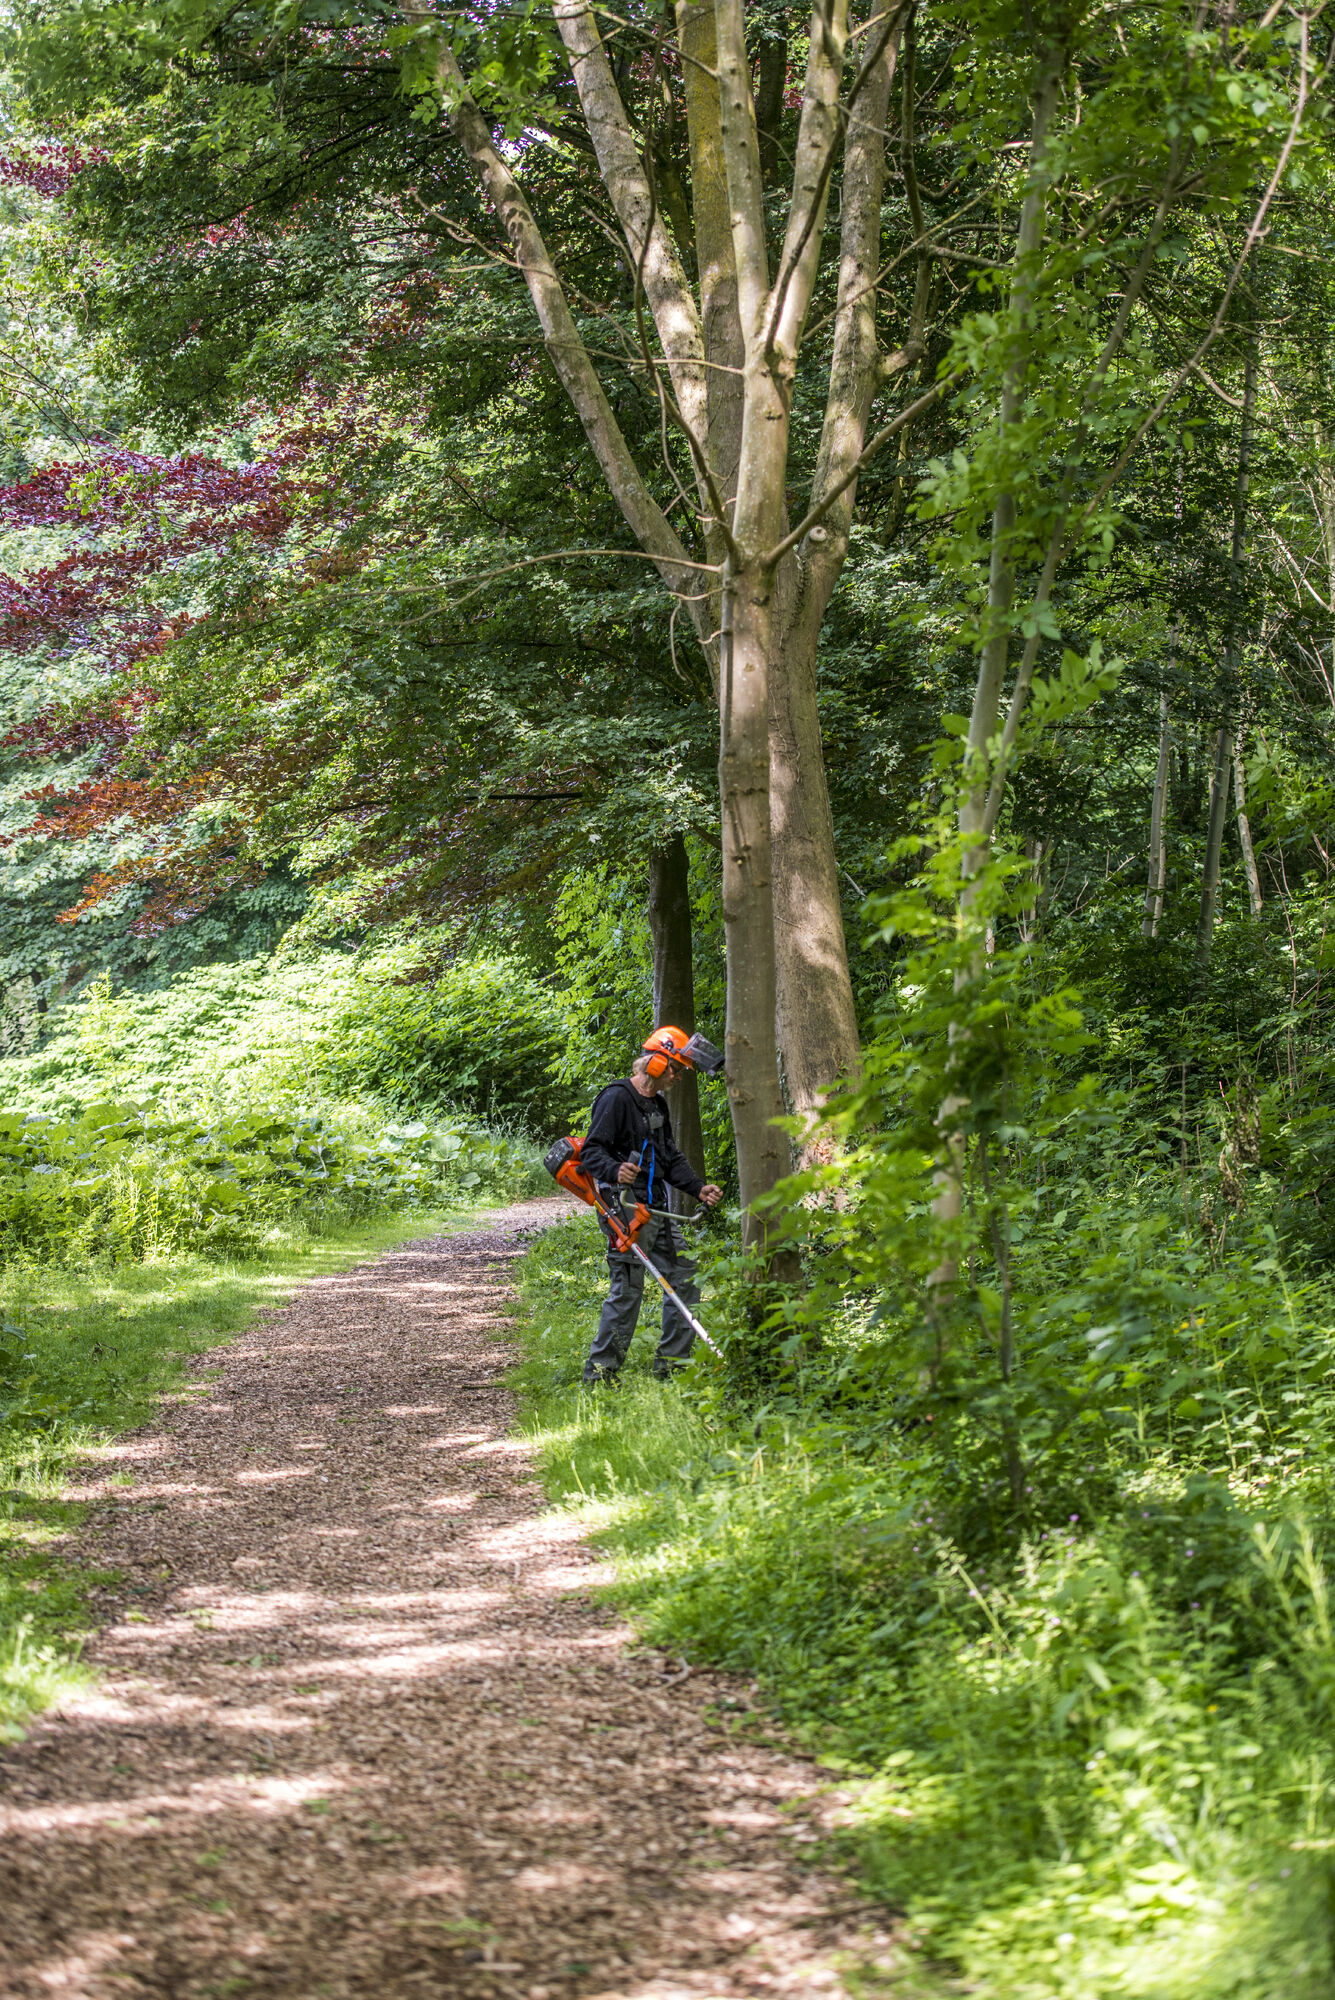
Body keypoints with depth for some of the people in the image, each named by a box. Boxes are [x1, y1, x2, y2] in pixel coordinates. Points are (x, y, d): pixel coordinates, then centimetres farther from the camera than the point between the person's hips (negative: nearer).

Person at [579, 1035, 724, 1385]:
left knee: (684, 1279, 9)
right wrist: (615, 1172, -36)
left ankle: (672, 1363, 17)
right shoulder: (617, 1098, -11)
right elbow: (592, 1152, -17)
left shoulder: (658, 1105, 19)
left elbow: (671, 1158, 21)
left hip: (655, 1209, 9)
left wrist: (699, 1188, 7)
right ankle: (600, 1372, -2)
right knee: (627, 1290, -9)